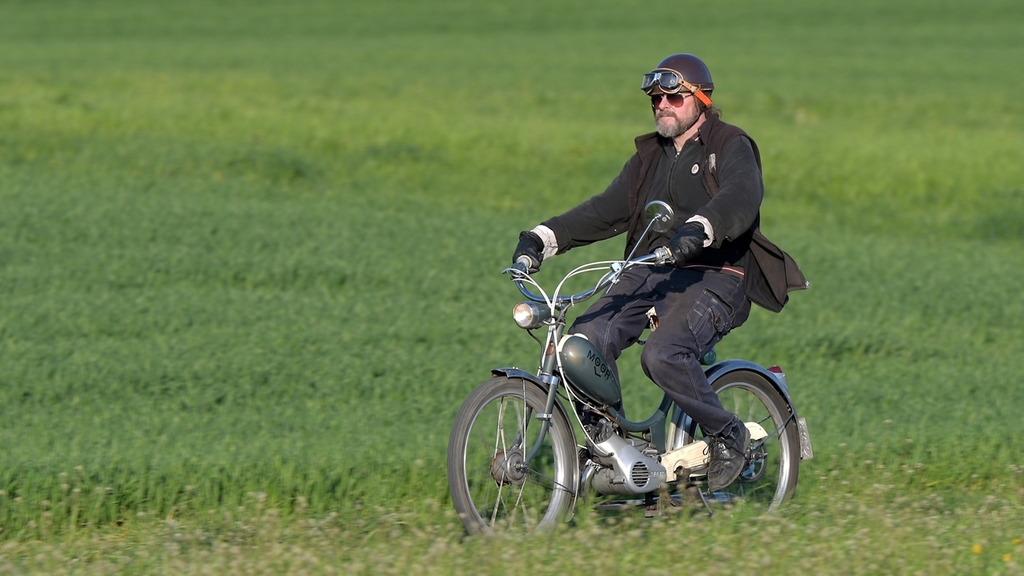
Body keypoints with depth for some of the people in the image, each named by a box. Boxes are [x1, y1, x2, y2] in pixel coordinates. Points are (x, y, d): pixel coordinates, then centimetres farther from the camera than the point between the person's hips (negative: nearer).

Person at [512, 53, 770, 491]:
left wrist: (696, 231, -41)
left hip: (713, 277, -6)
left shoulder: (731, 147, 0)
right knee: (586, 340, -19)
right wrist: (543, 238, 2)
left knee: (663, 355, -32)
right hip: (649, 274, 6)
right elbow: (606, 211, 17)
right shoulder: (650, 156, 22)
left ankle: (728, 435, -9)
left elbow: (741, 197, -21)